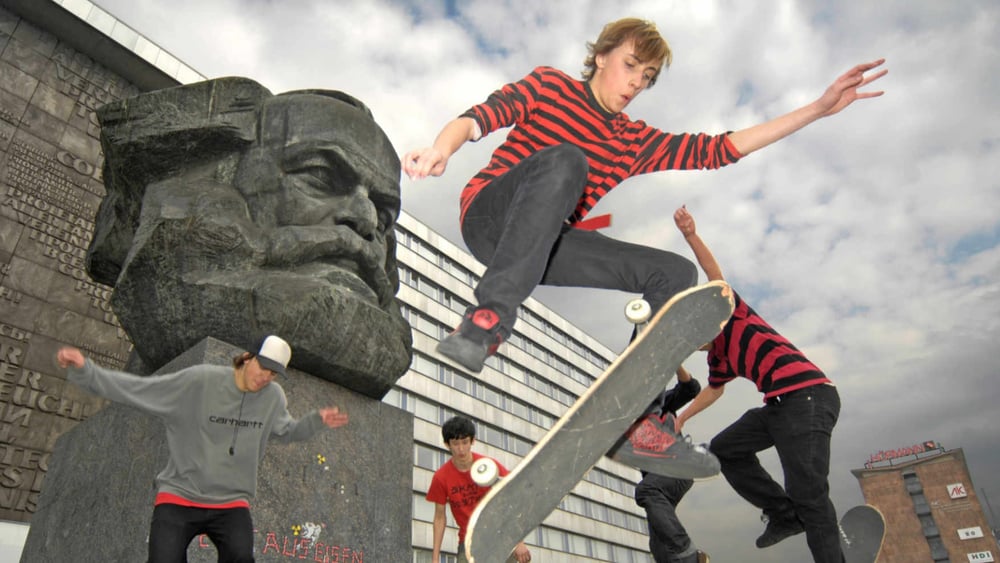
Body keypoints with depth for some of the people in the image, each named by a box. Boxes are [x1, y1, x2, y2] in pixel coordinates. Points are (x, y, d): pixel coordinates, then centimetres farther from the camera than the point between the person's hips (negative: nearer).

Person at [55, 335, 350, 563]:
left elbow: (286, 431, 14)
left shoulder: (273, 398, -5)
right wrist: (84, 369, -22)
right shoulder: (198, 381, -16)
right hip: (179, 497, -1)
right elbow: (135, 388, -12)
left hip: (231, 503, 2)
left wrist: (317, 419, -3)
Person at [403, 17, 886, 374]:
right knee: (564, 160, -35)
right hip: (488, 217, -5)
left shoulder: (634, 141, 18)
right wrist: (442, 147, -32)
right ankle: (488, 319, -45)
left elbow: (722, 149, 14)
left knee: (675, 272, -9)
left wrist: (819, 108, 11)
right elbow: (484, 114, -9)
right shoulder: (549, 85, 7)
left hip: (547, 247, 5)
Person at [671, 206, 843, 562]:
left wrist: (690, 236, -26)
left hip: (808, 395, -9)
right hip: (782, 404, 9)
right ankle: (784, 513, 11)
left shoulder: (731, 315, 4)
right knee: (723, 449, 11)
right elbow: (713, 390, 40)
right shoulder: (718, 356, 24)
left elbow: (715, 274, -12)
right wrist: (681, 418, 42)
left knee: (808, 494, -15)